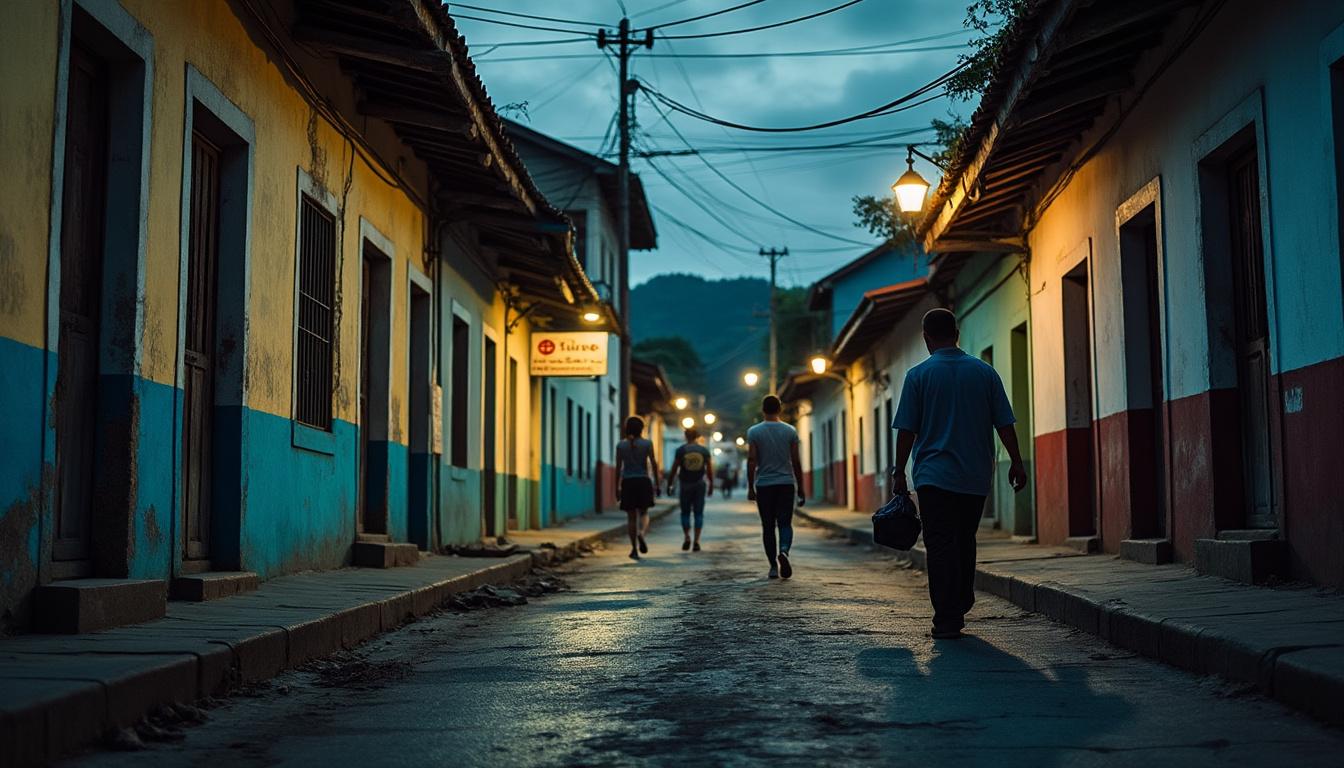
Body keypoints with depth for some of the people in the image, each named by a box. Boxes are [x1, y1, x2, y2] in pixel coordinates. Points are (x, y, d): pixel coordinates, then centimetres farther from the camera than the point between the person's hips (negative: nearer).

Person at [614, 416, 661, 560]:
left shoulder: (621, 445, 1)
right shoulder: (647, 444, -2)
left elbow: (618, 467, 1)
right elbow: (654, 464, -3)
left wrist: (617, 487, 6)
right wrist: (656, 483, 4)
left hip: (627, 483, 1)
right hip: (643, 481, -1)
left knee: (631, 517, 7)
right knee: (644, 513, 12)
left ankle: (634, 549, 5)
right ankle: (641, 533, -19)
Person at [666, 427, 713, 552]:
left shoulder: (680, 450, -4)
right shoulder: (704, 451, 2)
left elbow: (674, 470, -4)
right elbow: (710, 470, 2)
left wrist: (669, 485, 4)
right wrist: (711, 485, 12)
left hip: (685, 485, -1)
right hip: (700, 485, 1)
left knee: (685, 513, 10)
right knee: (698, 513, 5)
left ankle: (687, 538, -4)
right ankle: (697, 541, -1)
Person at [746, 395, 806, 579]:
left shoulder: (754, 432, -1)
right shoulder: (790, 431, 2)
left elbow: (751, 460, -6)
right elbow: (796, 462, 1)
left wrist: (750, 488, -1)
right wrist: (800, 488, 8)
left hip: (764, 486, 0)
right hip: (786, 484, 0)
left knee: (768, 527, 7)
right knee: (785, 523, 3)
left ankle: (774, 566, 7)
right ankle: (784, 551, -26)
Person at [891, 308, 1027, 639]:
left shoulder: (918, 375, -4)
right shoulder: (984, 371, 4)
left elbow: (906, 430, -4)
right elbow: (1004, 424, 4)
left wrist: (899, 472, 3)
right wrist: (1016, 463, 12)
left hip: (934, 476, -3)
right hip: (976, 476, 3)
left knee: (940, 546, -1)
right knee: (965, 543, 17)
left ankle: (946, 620, -4)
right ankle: (960, 609, 22)